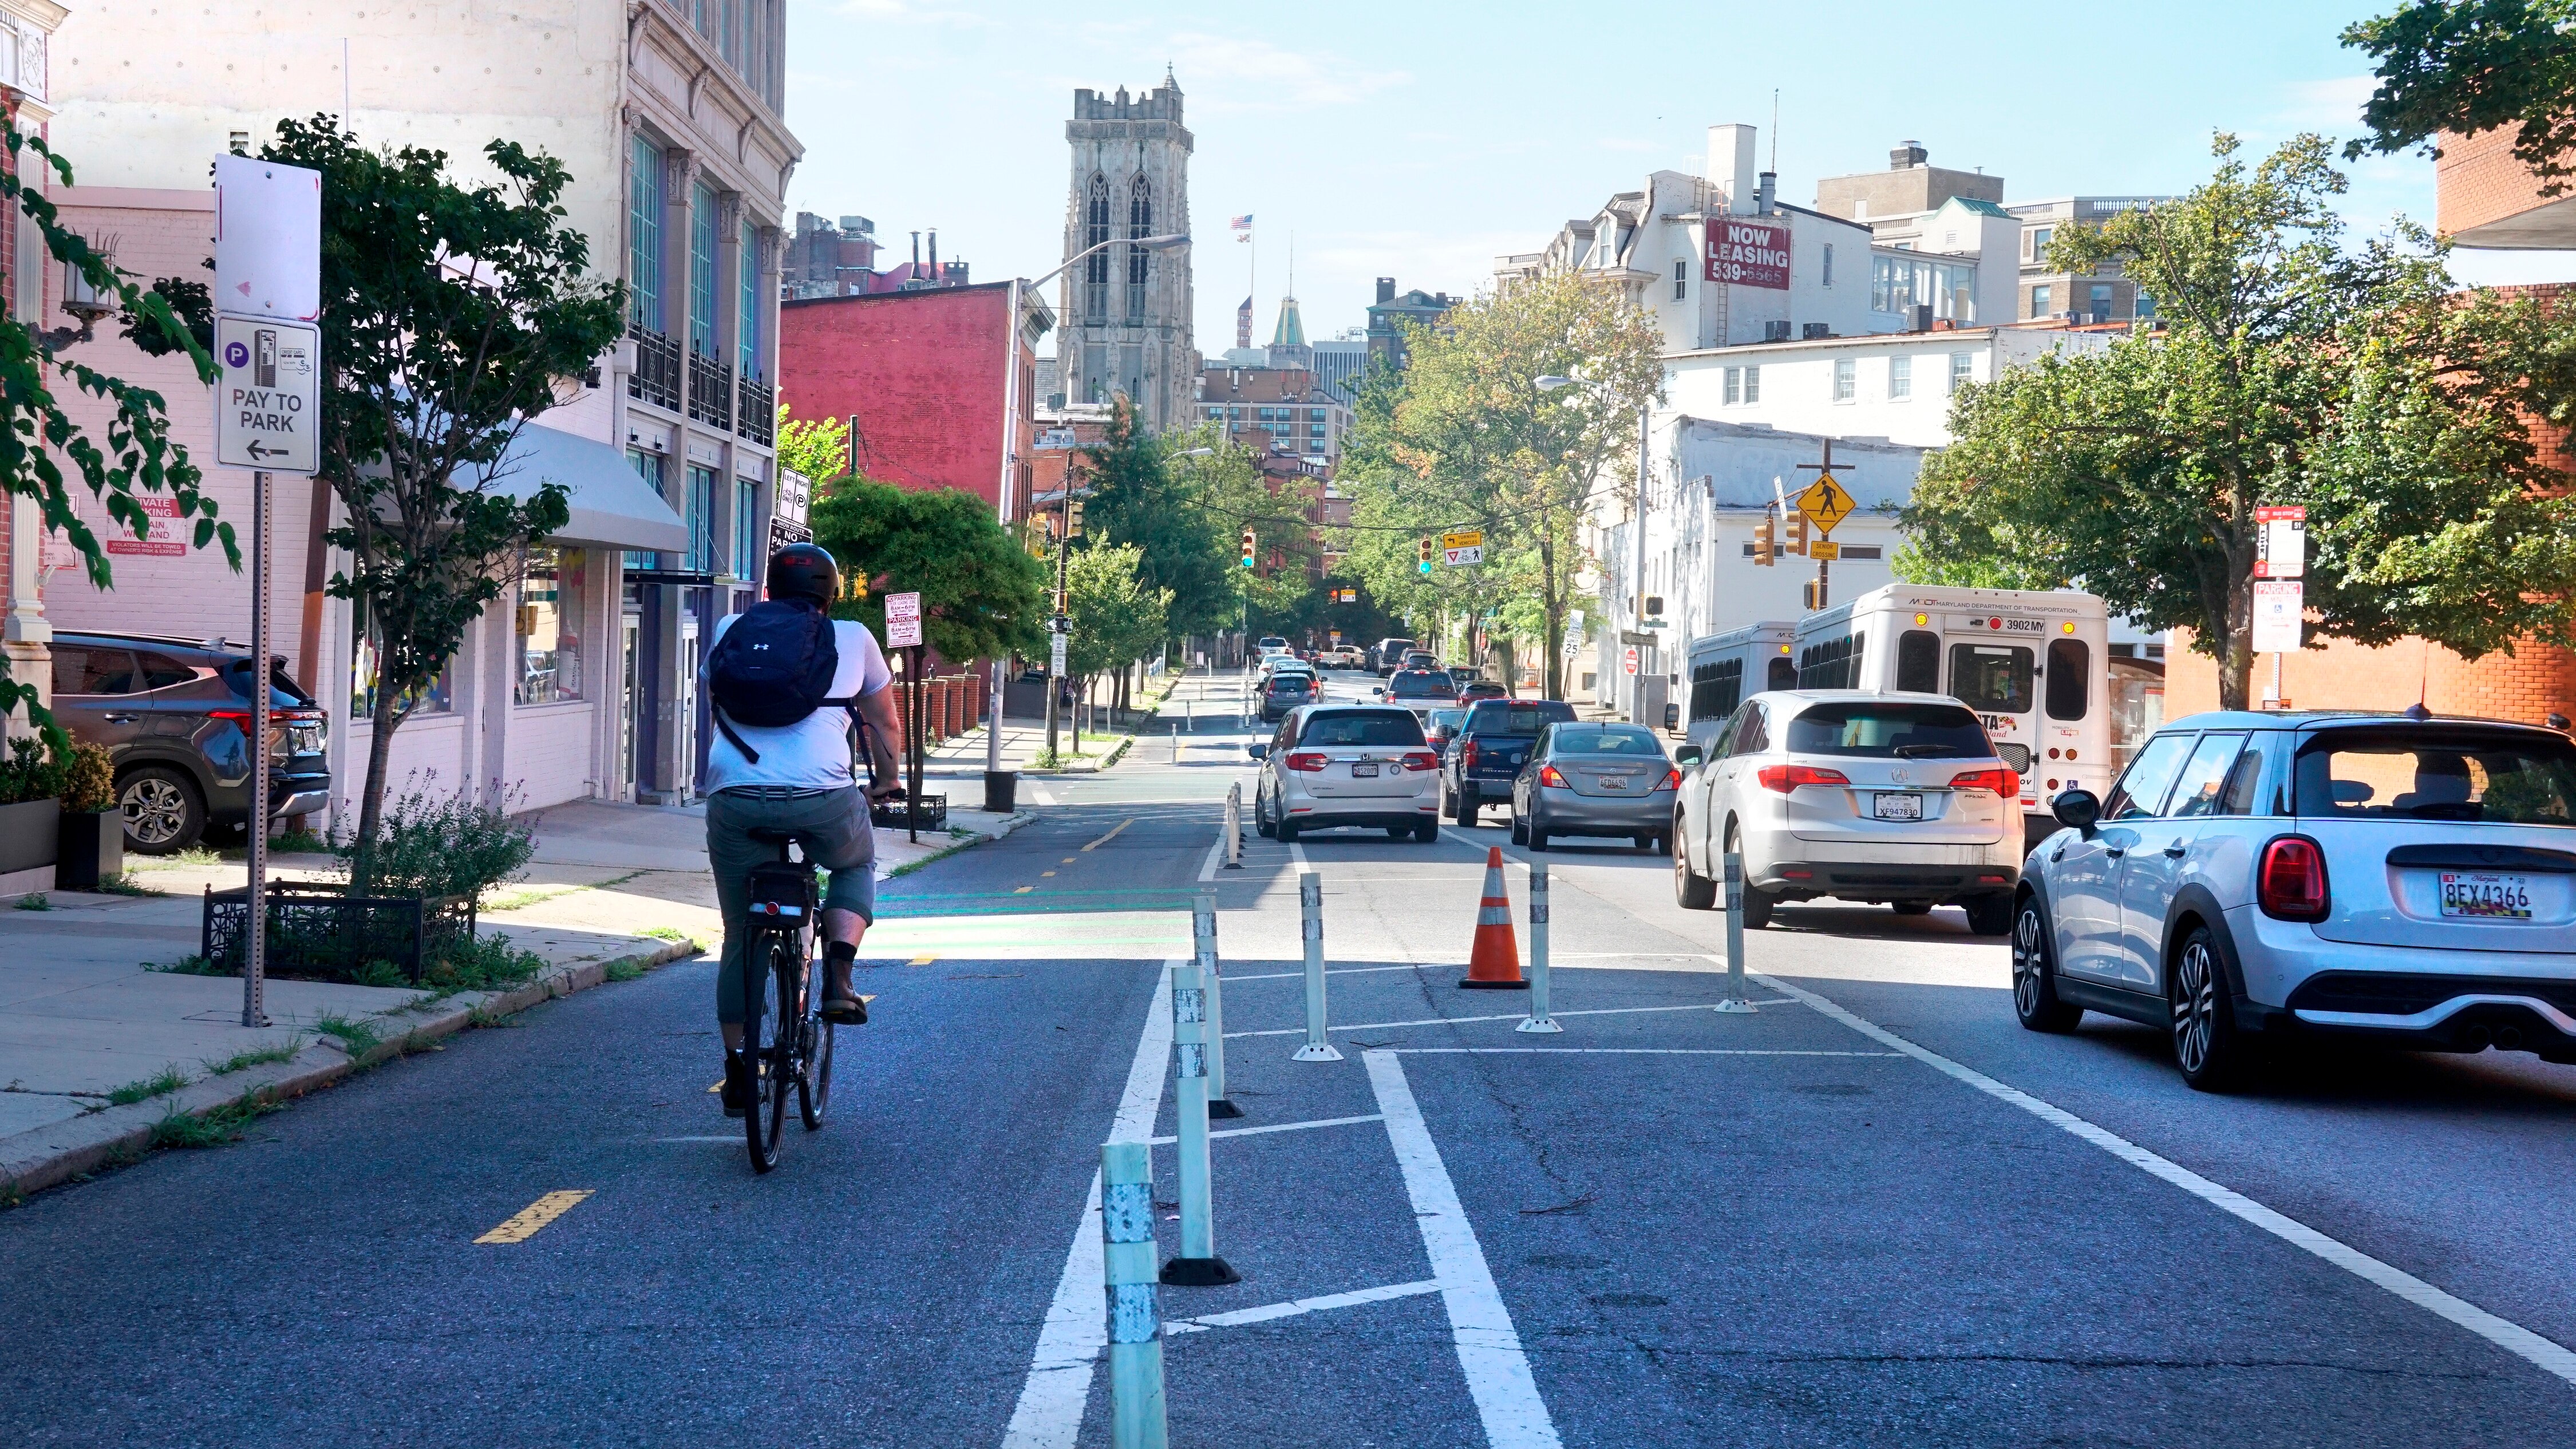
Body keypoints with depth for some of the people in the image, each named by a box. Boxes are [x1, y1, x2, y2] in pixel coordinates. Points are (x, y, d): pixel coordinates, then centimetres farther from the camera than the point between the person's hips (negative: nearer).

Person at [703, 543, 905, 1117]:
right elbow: (884, 722, 29)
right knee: (857, 864, 32)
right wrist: (888, 779, 47)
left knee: (739, 937, 17)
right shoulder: (853, 638, 17)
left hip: (733, 798, 2)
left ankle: (737, 1070, 19)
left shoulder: (731, 630, 20)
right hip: (823, 798, -1)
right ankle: (838, 978, 12)